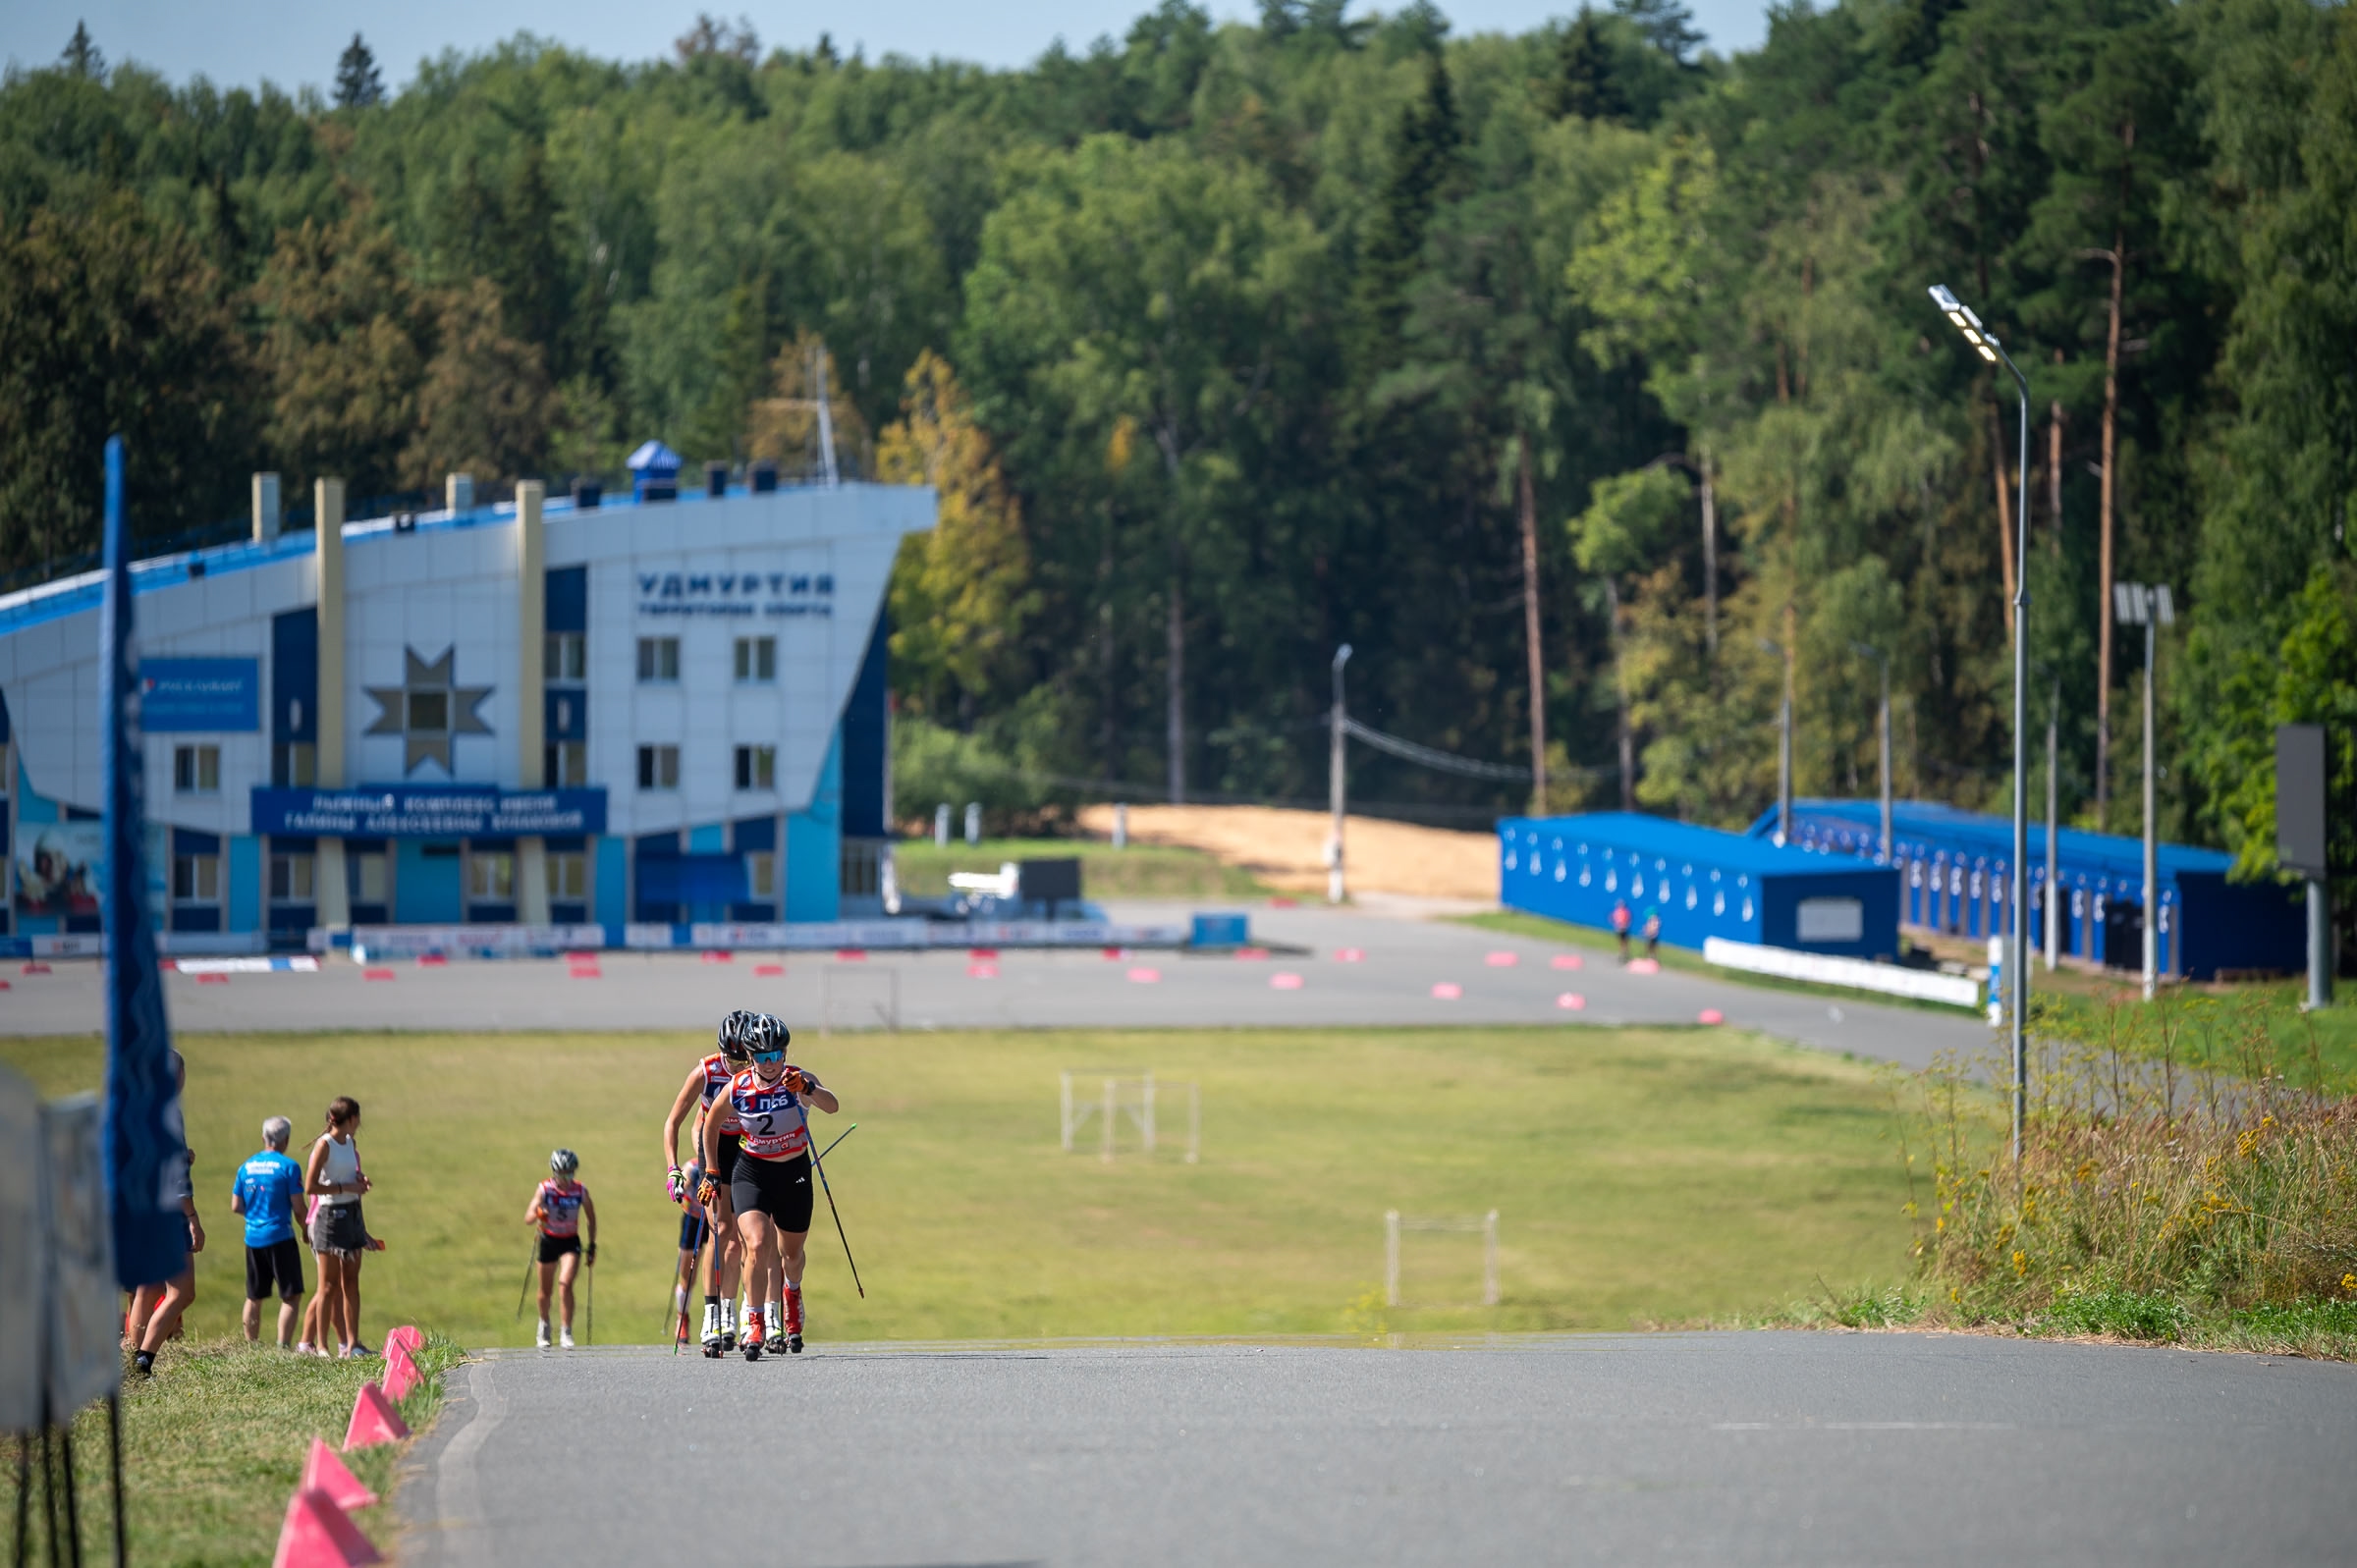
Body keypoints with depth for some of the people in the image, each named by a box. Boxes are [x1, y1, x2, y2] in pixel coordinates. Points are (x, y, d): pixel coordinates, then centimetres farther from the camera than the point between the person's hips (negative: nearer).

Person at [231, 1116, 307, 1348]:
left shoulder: (246, 1167, 7)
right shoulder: (288, 1167, -9)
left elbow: (235, 1207, 9)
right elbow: (298, 1205, -12)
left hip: (252, 1239, 5)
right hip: (280, 1237, -5)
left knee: (253, 1298, 14)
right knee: (291, 1296, -2)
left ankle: (251, 1346, 18)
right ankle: (282, 1346, -13)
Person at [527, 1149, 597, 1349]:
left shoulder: (580, 1191, -11)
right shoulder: (544, 1189, -15)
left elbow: (591, 1219, 2)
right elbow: (528, 1216, -23)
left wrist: (592, 1247, 1)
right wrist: (538, 1215, -46)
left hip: (571, 1242, -1)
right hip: (549, 1240, 1)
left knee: (565, 1285, -20)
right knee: (545, 1291, 12)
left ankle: (567, 1332, -14)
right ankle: (544, 1326, 38)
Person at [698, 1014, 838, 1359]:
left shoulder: (797, 1080, -16)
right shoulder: (737, 1088, -14)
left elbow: (832, 1107, -35)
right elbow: (711, 1122, 5)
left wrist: (808, 1089, -54)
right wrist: (711, 1170, 8)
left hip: (794, 1173, 1)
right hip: (751, 1171, -1)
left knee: (792, 1252, 16)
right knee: (757, 1245, -22)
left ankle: (792, 1293, 51)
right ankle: (756, 1325, -16)